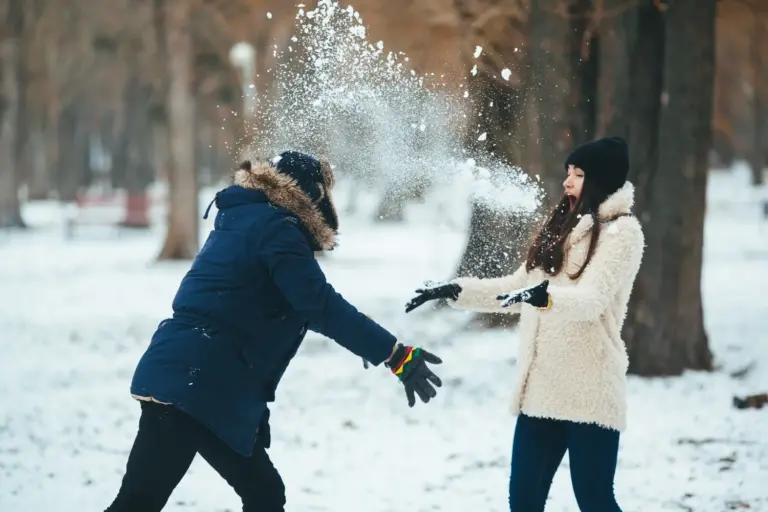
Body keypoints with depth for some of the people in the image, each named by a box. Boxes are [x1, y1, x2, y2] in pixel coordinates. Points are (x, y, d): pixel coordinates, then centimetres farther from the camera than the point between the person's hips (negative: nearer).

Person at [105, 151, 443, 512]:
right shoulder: (276, 229, -8)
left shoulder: (243, 221, 21)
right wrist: (397, 355, -18)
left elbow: (293, 304, 32)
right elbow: (321, 306, -17)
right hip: (196, 386, -10)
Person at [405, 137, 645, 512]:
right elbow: (517, 288, 24)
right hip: (541, 387, 8)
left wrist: (546, 296, -39)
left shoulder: (622, 232, -6)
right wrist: (456, 291, 15)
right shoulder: (562, 228, 19)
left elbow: (592, 300, -21)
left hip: (589, 391, -8)